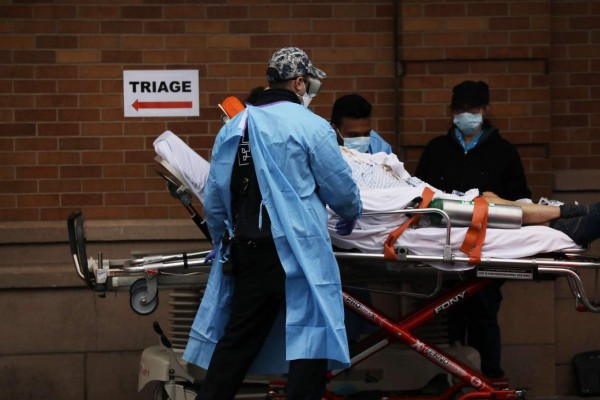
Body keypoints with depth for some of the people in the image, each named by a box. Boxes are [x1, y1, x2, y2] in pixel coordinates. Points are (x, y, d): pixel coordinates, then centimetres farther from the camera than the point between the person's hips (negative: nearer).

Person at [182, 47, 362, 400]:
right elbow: (342, 188, -1)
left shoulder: (233, 128, 11)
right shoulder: (310, 127, -6)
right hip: (297, 251, -6)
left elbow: (214, 201, 12)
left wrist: (225, 242, 28)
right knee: (310, 342, -2)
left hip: (246, 250, 6)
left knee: (237, 340, 13)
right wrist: (351, 216, 20)